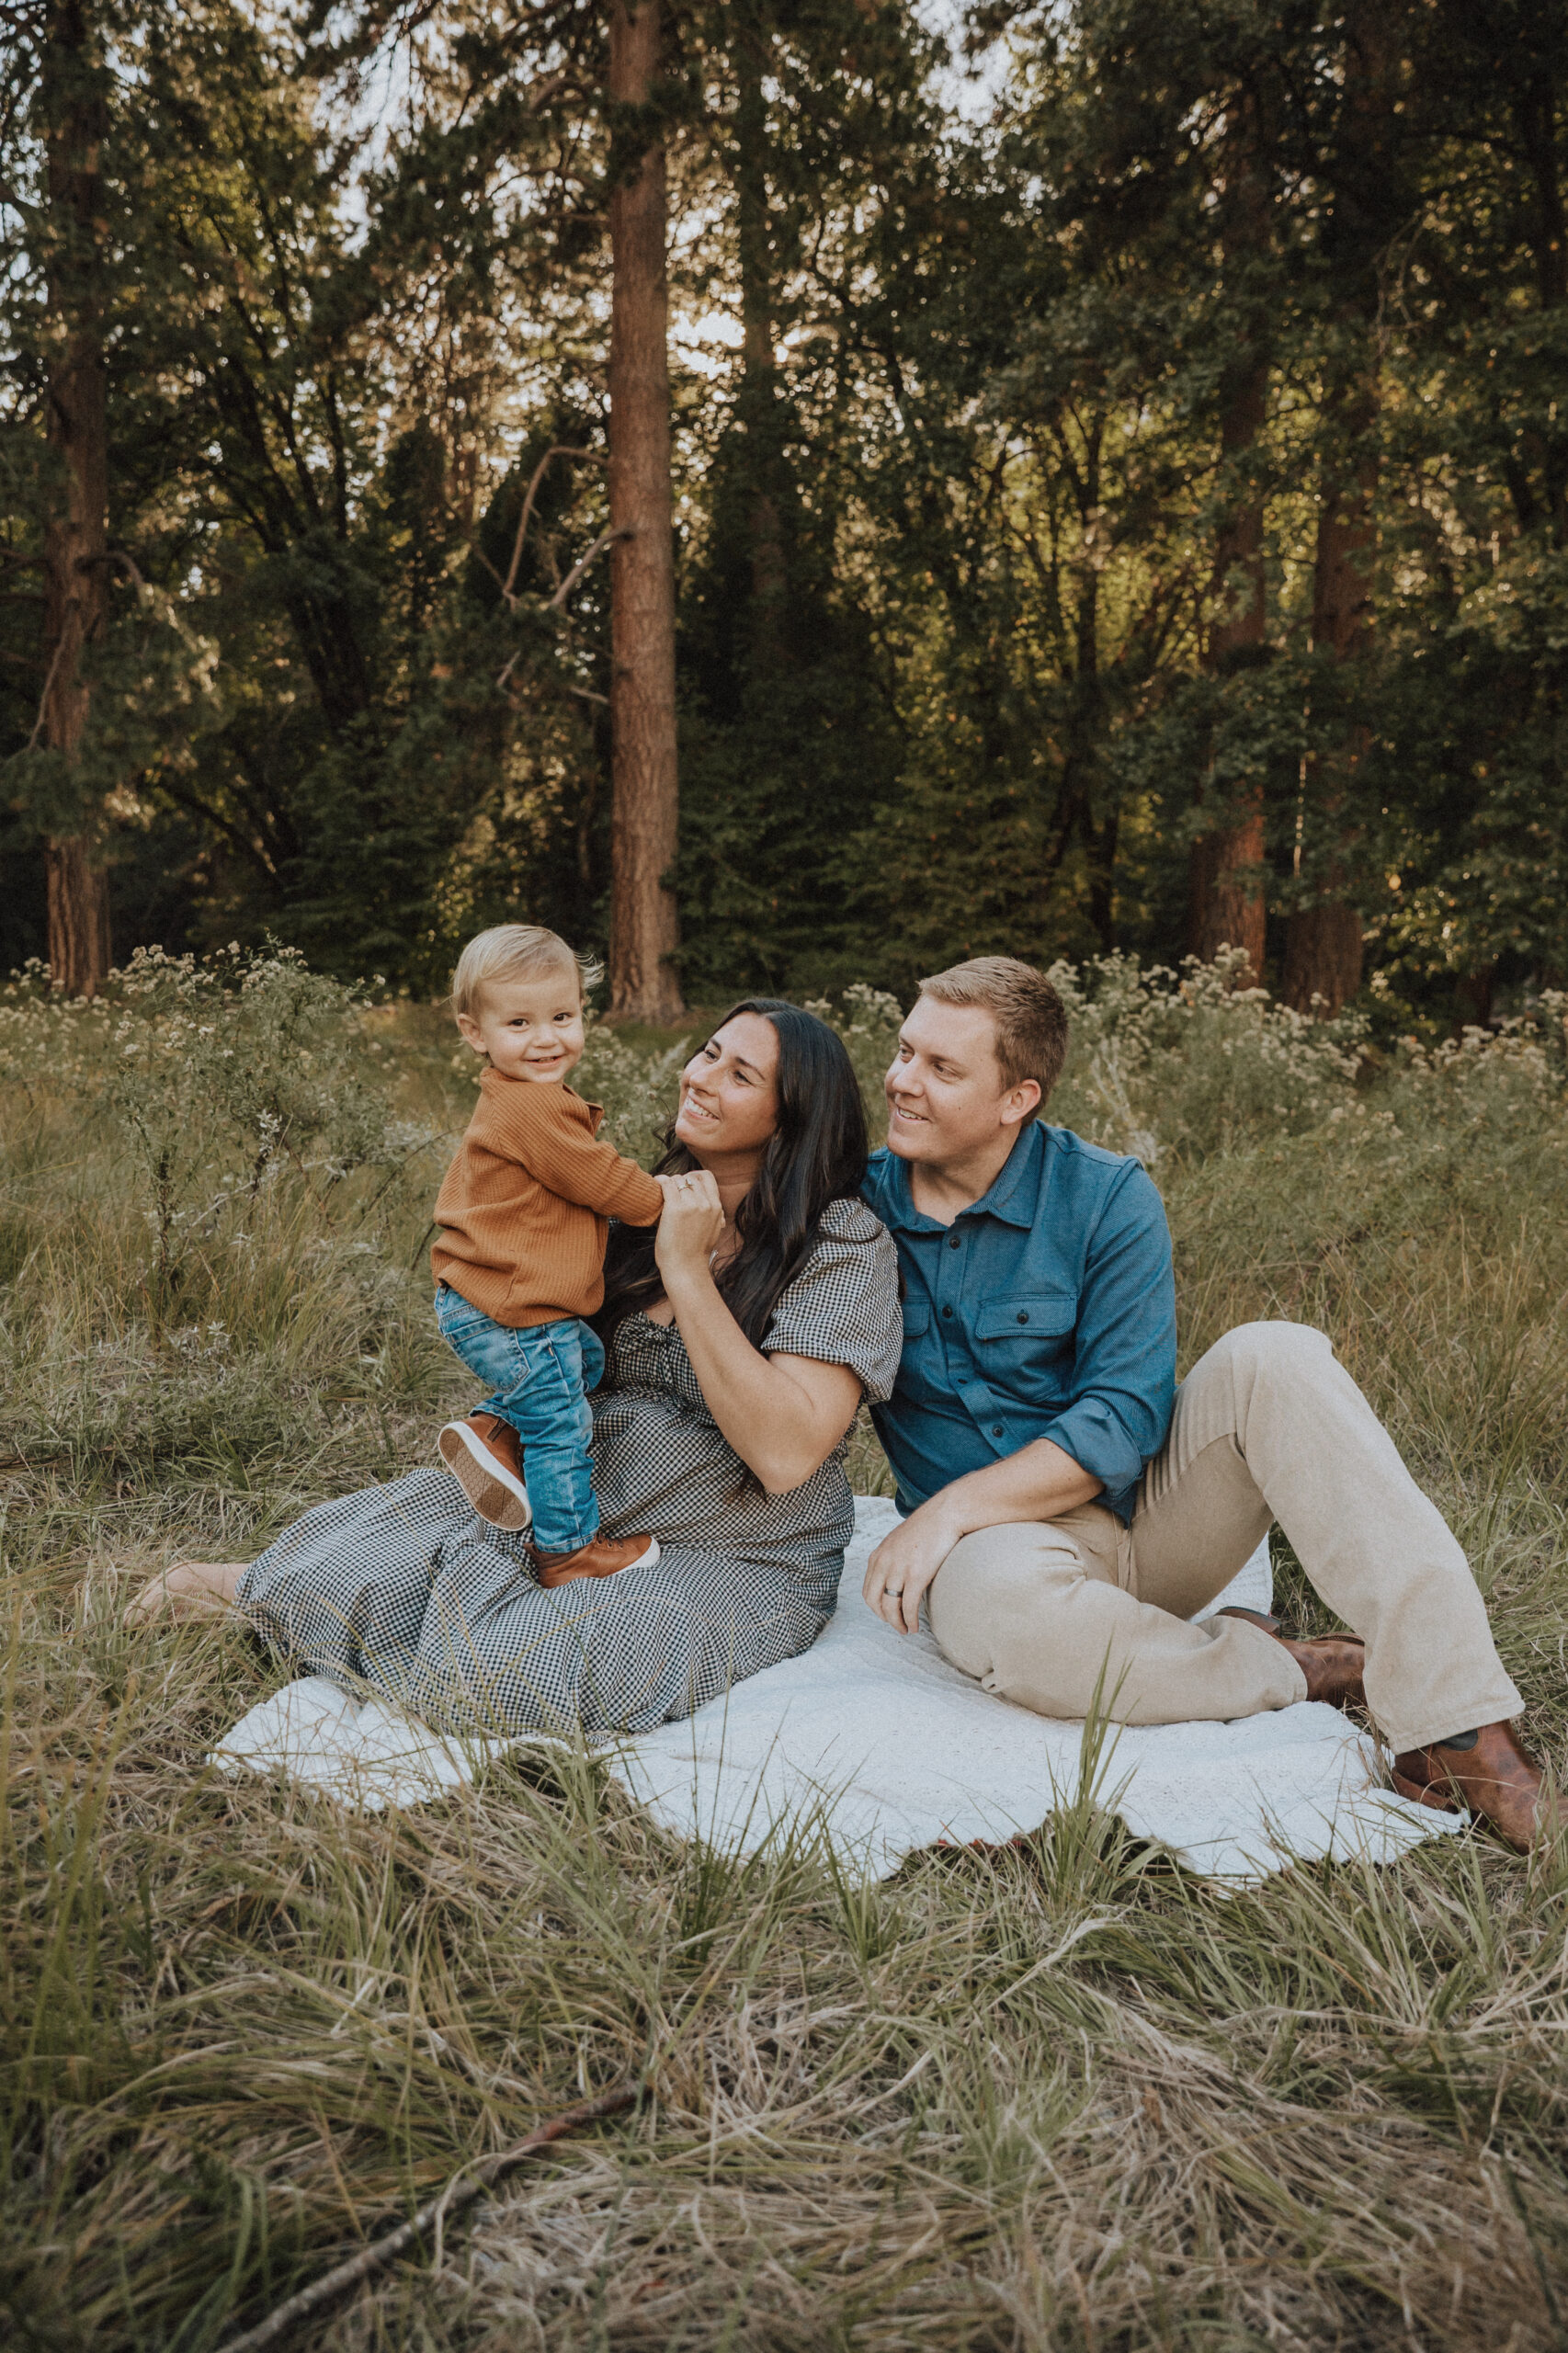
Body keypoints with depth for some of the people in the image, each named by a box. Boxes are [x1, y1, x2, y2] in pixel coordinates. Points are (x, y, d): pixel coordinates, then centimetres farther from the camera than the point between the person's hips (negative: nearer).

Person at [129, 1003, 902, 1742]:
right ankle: (262, 1588, 13)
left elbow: (785, 1455, -25)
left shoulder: (844, 1242, -14)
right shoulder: (656, 1206, 6)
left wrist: (686, 1270, -24)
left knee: (506, 1665, -27)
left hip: (736, 1564, -5)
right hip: (582, 1508, 6)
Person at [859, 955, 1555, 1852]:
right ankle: (1287, 1670, -16)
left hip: (1150, 1503, 1)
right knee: (992, 1603, -39)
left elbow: (1123, 1419, -12)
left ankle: (1463, 1734, -32)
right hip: (1010, 1538, 0)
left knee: (1272, 1358, -28)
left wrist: (949, 1507, -21)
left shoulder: (1106, 1197, -6)